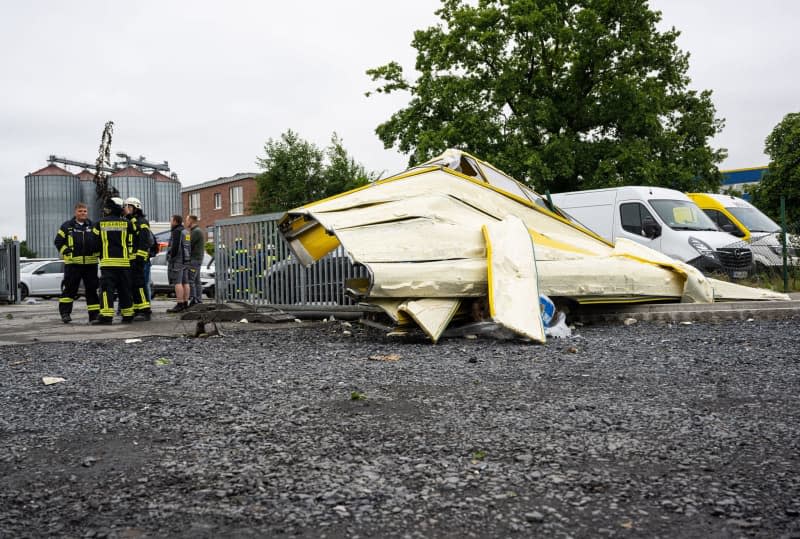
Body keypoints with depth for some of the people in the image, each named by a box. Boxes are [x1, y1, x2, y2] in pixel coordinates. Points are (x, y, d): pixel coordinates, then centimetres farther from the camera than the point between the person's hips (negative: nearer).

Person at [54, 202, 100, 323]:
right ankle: (65, 313, 6)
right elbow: (58, 241, 5)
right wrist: (66, 252, -6)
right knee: (69, 288, -2)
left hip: (90, 263, 2)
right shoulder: (67, 226, 4)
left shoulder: (93, 226, 11)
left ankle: (94, 313, 11)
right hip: (72, 263, -2)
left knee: (92, 289, 5)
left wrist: (96, 253, 4)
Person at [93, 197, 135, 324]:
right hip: (124, 262, 2)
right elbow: (130, 243, 7)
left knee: (107, 289, -4)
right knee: (125, 290, 9)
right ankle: (128, 315, 14)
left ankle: (106, 315, -14)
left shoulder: (99, 224, 3)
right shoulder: (127, 223, 4)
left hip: (107, 262, -2)